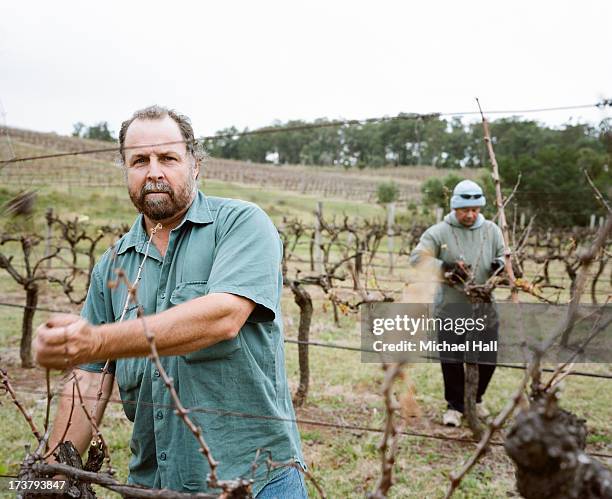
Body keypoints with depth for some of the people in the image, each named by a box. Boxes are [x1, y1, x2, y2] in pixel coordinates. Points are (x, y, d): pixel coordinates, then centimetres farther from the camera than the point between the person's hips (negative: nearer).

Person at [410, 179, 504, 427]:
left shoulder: (492, 231, 4)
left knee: (487, 358, 12)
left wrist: (500, 265, -13)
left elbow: (503, 257, 12)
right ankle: (455, 406, 23)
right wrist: (445, 267, -27)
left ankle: (476, 399, 37)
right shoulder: (439, 232, -6)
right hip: (450, 308, -3)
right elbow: (417, 257, -13)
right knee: (452, 360, 4)